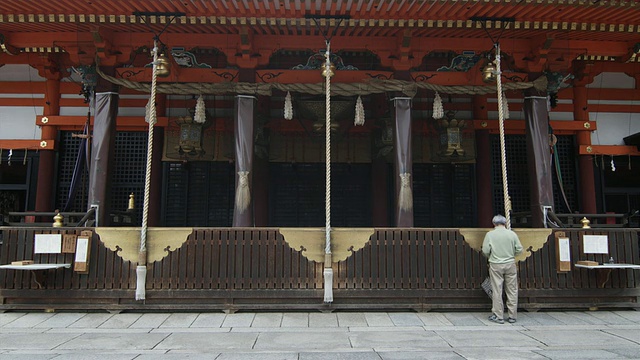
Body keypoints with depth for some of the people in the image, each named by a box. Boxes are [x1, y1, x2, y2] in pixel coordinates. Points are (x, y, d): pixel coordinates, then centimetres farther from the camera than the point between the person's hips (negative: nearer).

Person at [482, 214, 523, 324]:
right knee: (512, 291, 9)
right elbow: (519, 249, 0)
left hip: (495, 265, -2)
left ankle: (498, 316, 7)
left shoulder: (490, 234, -5)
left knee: (497, 291, 3)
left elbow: (485, 250, -7)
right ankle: (512, 316, 14)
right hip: (510, 264, 2)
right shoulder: (512, 234, 0)